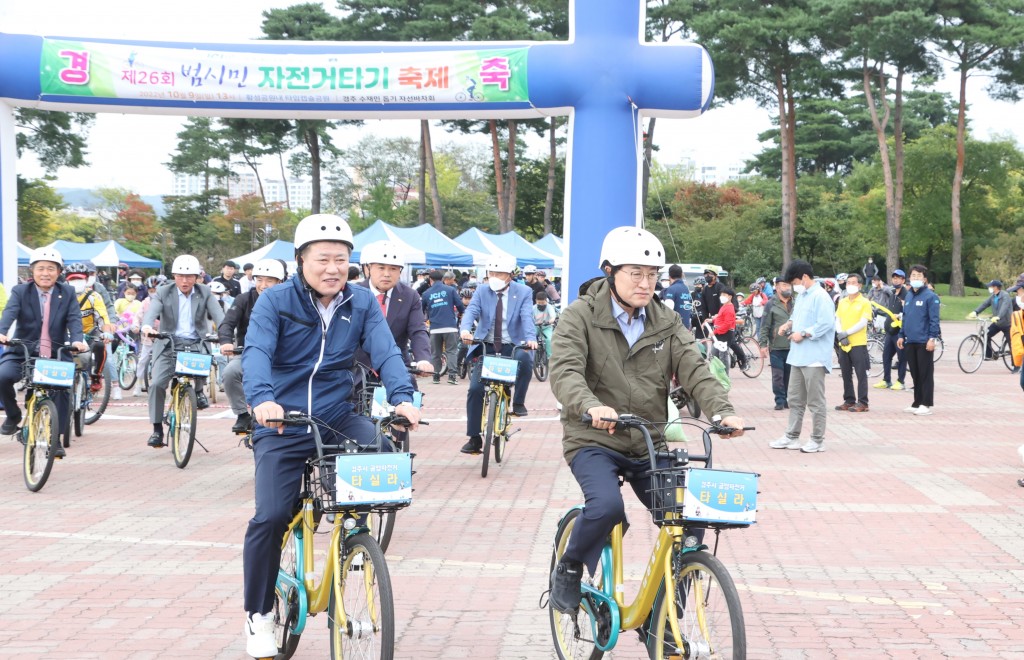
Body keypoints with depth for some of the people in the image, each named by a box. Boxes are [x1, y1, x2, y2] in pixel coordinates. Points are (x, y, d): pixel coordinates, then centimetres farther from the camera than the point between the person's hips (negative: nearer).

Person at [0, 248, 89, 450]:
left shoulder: (68, 293, 5)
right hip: (22, 352, -1)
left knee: (63, 389, -16)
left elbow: (74, 319, -8)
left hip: (57, 355, 1)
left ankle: (55, 439, -1)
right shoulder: (20, 291, 1)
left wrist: (77, 340, -30)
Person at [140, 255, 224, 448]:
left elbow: (218, 315, -10)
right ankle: (157, 429, 1)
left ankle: (199, 390, -1)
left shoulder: (204, 293, 3)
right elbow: (152, 311, -15)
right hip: (169, 344, 0)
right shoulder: (164, 292, 2)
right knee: (157, 383, -14)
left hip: (196, 343, 0)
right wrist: (147, 326, -39)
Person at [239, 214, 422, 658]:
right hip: (282, 426, -2)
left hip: (337, 418, 2)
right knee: (270, 518, -12)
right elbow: (256, 352, -22)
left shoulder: (362, 302, 0)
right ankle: (258, 615, 9)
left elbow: (385, 351, -11)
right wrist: (262, 398, -41)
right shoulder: (275, 301, -8)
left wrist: (402, 397, -30)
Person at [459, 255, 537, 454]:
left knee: (525, 358, -36)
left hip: (512, 346, -2)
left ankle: (518, 402, -13)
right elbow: (471, 311, -12)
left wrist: (530, 338, -37)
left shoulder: (523, 292, -1)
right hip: (486, 347, 2)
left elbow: (527, 317, -16)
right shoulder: (482, 291, 3)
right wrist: (465, 330, -35)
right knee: (475, 389, -10)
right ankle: (474, 438, 1)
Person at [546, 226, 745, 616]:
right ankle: (568, 570, -1)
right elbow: (565, 371, -21)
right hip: (594, 441, -4)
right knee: (607, 505, -32)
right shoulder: (581, 316, -6)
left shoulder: (666, 323, 8)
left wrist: (723, 411, -24)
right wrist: (592, 406, -42)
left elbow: (694, 370, -4)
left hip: (649, 445, 5)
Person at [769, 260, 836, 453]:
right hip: (798, 356, 10)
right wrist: (789, 323, 8)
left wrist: (803, 334, -18)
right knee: (794, 399, 14)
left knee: (815, 401, -1)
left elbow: (826, 324, -22)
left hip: (814, 358, -10)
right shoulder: (801, 296, 15)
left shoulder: (821, 297, -14)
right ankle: (791, 437, 22)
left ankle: (818, 440, 7)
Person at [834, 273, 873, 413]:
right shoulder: (842, 302, 13)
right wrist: (840, 335, -9)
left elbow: (863, 322, -12)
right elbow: (837, 320, 9)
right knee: (846, 374, 10)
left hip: (858, 344, -6)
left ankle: (862, 403, -5)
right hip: (843, 344, 6)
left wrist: (846, 333, -17)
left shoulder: (864, 302, -3)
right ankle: (849, 401, 18)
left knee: (861, 374, -5)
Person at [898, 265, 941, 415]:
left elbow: (934, 319, -12)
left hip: (924, 341, -7)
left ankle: (926, 404, 1)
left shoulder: (930, 296, -8)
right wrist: (902, 335, 16)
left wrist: (932, 338, -17)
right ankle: (917, 403, 18)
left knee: (925, 373, -2)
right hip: (910, 341, 7)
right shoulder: (909, 295, 14)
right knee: (915, 374, 11)